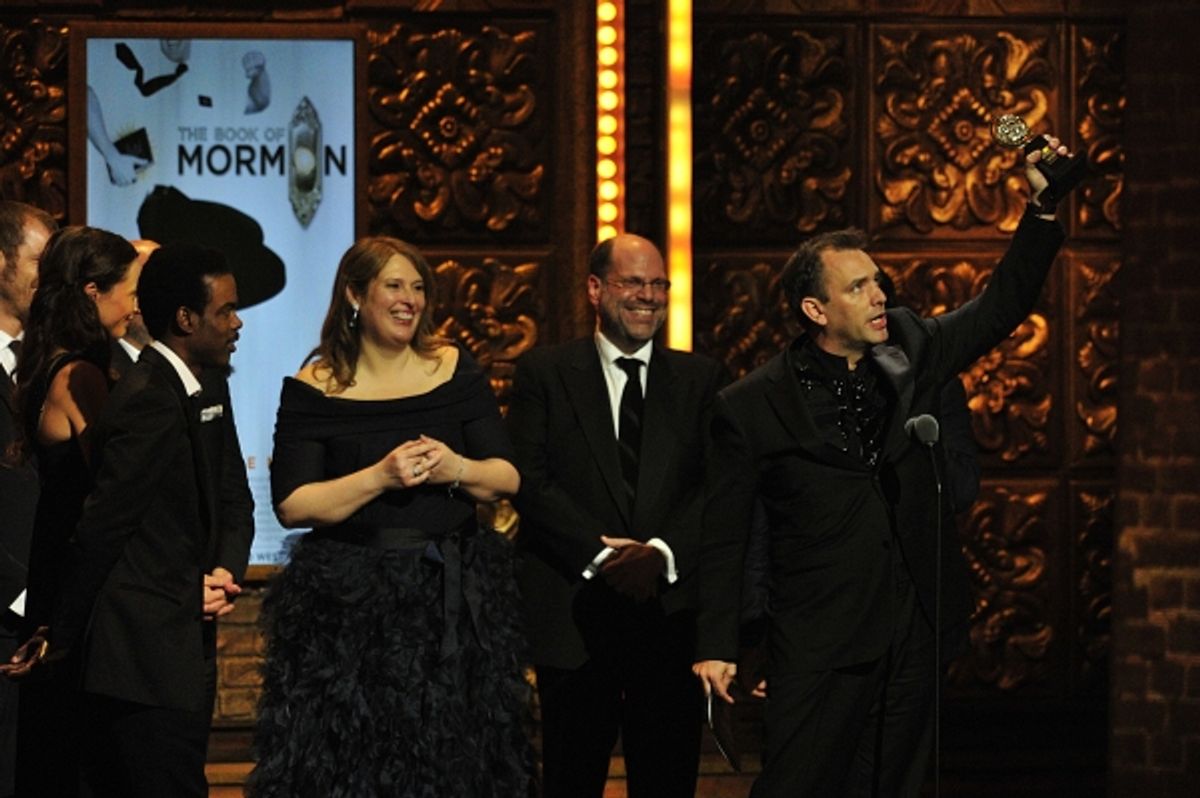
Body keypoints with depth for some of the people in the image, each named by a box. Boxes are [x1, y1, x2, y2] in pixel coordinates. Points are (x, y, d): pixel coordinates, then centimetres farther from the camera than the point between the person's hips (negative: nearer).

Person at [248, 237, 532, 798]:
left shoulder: (456, 372, 8)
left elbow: (507, 478, 8)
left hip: (453, 600, 3)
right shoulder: (313, 390, -2)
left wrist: (458, 469, -13)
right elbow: (291, 504, -8)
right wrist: (379, 478, -18)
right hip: (350, 609, -3)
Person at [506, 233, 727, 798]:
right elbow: (529, 481, -5)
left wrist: (662, 553, -16)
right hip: (576, 617, -2)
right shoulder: (543, 374, 5)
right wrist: (600, 554, -15)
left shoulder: (702, 379, 10)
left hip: (672, 611, 2)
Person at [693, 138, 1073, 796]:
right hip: (819, 642, -4)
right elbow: (722, 538, -2)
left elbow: (1002, 306, 14)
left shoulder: (909, 353, 6)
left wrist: (1041, 209, 2)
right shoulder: (751, 407, -5)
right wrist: (716, 648, -5)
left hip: (914, 639, 4)